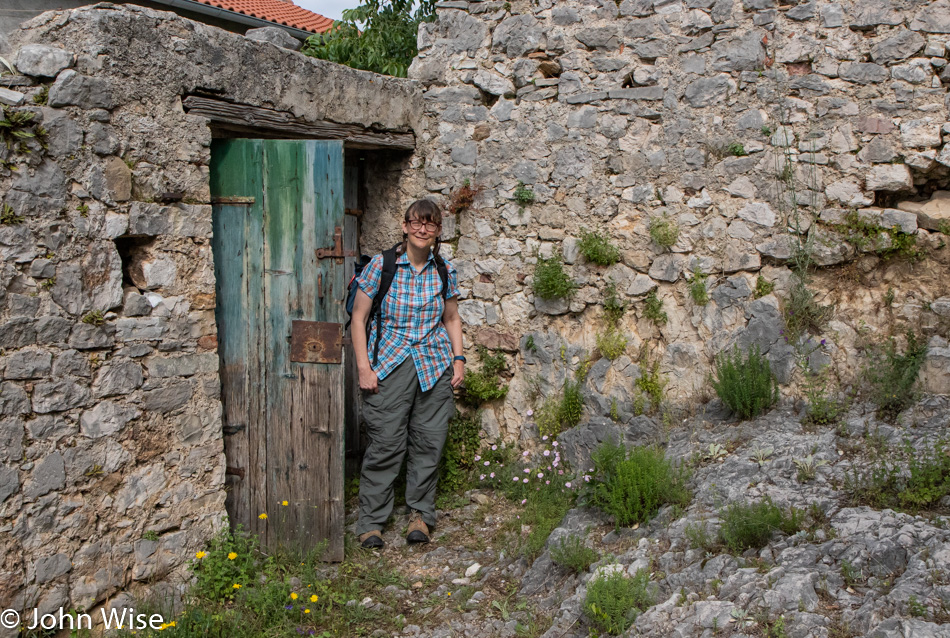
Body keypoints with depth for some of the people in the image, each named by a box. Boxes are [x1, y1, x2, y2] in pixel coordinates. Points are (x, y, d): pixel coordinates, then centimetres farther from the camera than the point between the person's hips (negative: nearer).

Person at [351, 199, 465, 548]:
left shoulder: (445, 271, 8)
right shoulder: (380, 265, -2)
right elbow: (359, 318, 0)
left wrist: (458, 357, 9)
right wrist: (364, 367, -6)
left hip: (434, 365, 3)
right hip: (389, 364, -3)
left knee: (430, 440, 3)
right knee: (386, 442, -6)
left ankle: (420, 513, 19)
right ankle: (371, 521, 7)